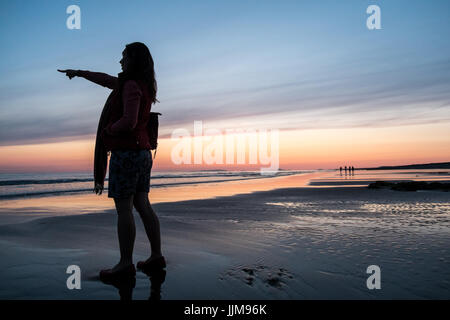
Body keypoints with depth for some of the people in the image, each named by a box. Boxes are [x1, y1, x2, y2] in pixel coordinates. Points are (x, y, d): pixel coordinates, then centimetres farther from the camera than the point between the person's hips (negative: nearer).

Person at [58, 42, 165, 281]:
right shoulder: (144, 84, 17)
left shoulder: (132, 85, -12)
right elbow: (108, 81, 30)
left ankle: (125, 264, 4)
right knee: (142, 206, 9)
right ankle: (156, 256, 14)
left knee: (123, 209, -4)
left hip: (126, 153, -9)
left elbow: (129, 121, -23)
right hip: (142, 153, 9)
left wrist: (107, 131, -5)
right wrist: (80, 73, 38)